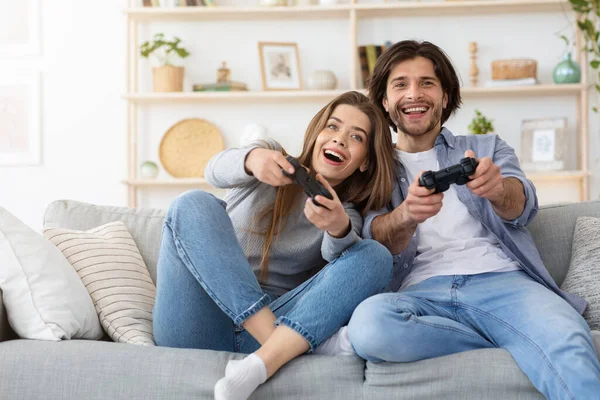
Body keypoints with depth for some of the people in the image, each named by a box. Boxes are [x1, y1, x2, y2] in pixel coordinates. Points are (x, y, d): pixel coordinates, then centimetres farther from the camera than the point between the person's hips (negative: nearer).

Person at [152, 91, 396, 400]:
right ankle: (278, 343, -30)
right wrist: (251, 159, -33)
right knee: (195, 204, -21)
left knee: (375, 256, -16)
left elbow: (337, 255, -11)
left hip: (273, 321, 1)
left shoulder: (346, 214, 14)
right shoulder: (273, 156, 14)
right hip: (203, 324, 0)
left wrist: (339, 229, -35)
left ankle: (262, 363, -37)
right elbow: (216, 171, -9)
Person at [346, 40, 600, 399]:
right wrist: (406, 215, -25)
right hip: (421, 292, 4)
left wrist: (497, 188, -27)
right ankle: (517, 340, -19)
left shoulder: (487, 148, 21)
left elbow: (523, 206, -1)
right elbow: (375, 243, 0)